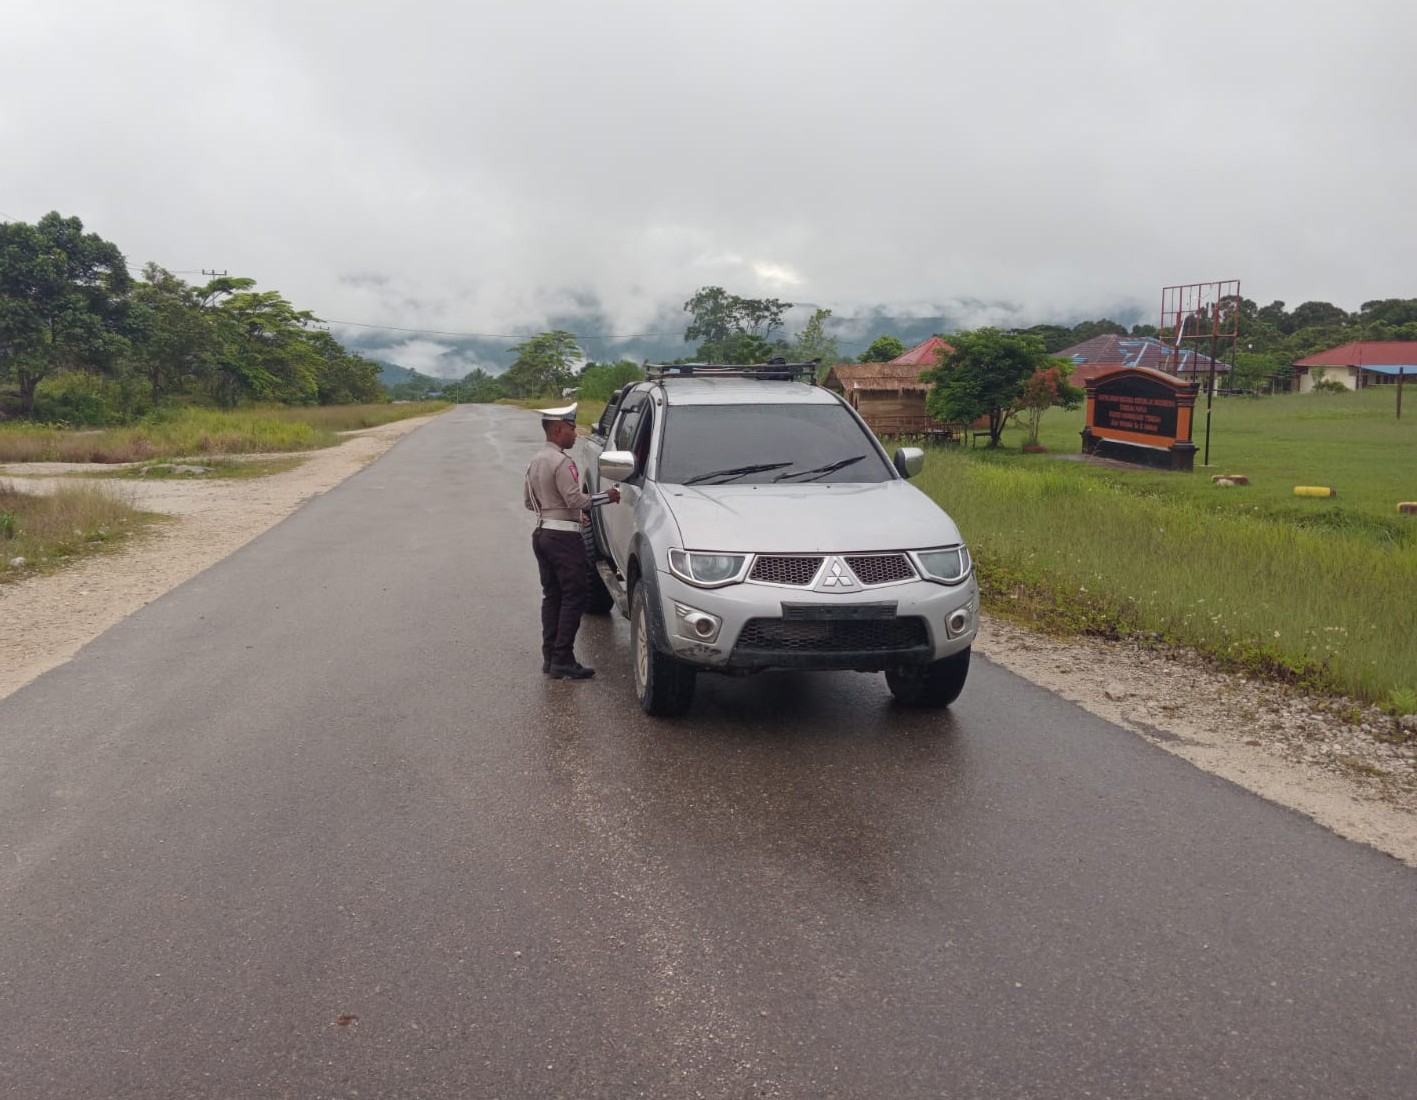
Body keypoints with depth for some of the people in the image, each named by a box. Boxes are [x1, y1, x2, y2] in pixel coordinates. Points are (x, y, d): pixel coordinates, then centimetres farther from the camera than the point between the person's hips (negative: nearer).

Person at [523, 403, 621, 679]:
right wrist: (607, 497, -8)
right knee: (574, 597, -5)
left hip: (543, 533, 9)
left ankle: (550, 657, 14)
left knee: (552, 596, 12)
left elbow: (528, 501, 19)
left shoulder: (536, 461, 13)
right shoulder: (561, 462, -16)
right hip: (563, 537, -9)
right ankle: (562, 660, -6)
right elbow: (576, 499, -21)